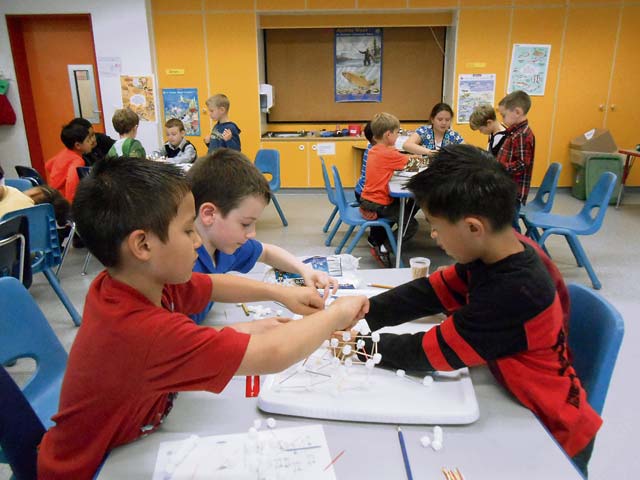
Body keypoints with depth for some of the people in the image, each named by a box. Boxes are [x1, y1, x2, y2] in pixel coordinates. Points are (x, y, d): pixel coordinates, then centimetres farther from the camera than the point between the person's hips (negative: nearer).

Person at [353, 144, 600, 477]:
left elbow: (431, 352, -26)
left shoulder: (514, 292, -35)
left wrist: (360, 346, -14)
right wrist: (362, 313, -11)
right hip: (520, 401, 7)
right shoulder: (497, 253, -10)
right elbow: (430, 292, -3)